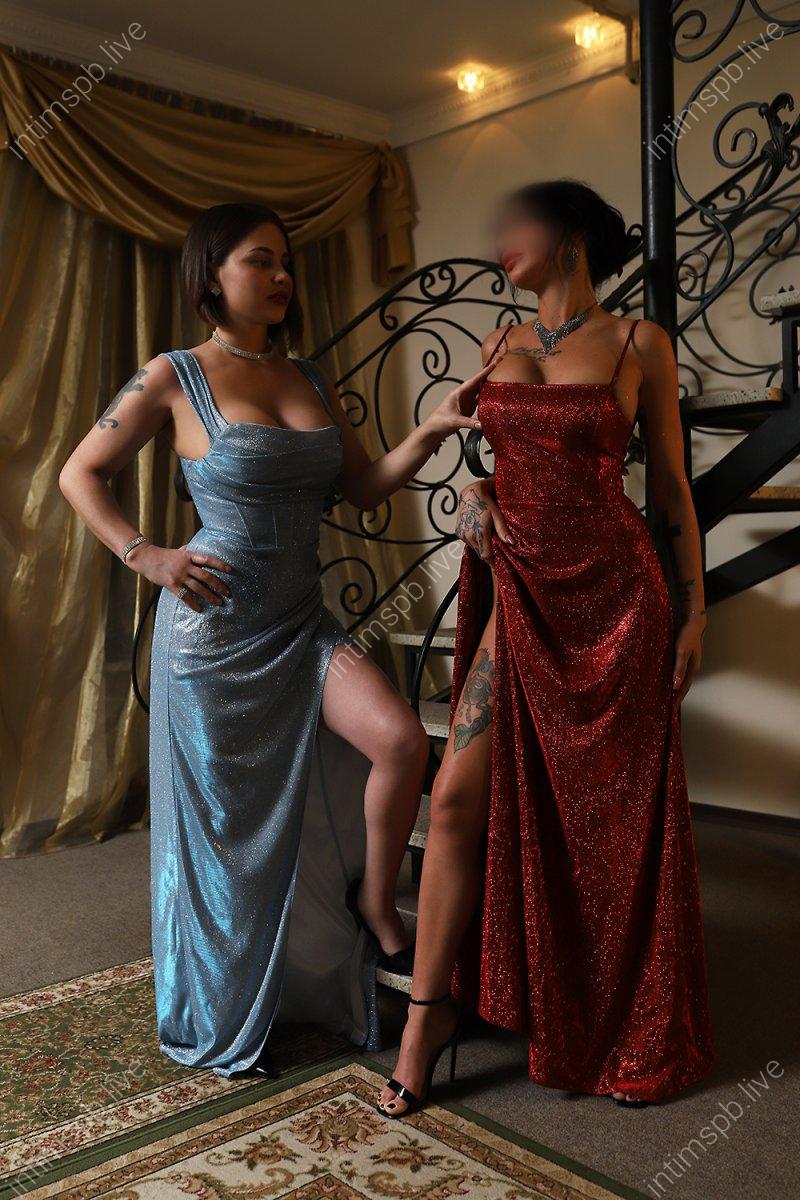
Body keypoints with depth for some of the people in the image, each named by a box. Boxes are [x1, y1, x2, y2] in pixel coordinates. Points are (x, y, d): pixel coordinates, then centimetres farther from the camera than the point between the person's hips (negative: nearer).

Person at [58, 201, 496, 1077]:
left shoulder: (310, 380, 10)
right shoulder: (174, 378, -5)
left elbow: (364, 487, 10)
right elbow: (80, 475, 1)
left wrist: (434, 429, -4)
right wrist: (147, 558, -10)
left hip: (303, 624, 5)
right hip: (215, 630, -4)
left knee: (402, 737, -19)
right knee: (224, 821, 6)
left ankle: (374, 900, 10)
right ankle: (217, 1024, 28)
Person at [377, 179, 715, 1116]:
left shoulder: (639, 344, 0)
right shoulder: (499, 343, 12)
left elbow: (671, 484, 2)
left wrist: (694, 608, -1)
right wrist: (473, 495, -1)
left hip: (612, 591, -3)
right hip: (519, 586, 4)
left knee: (609, 811, 6)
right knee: (460, 795, -4)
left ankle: (627, 1028, 28)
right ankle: (428, 1014, 9)